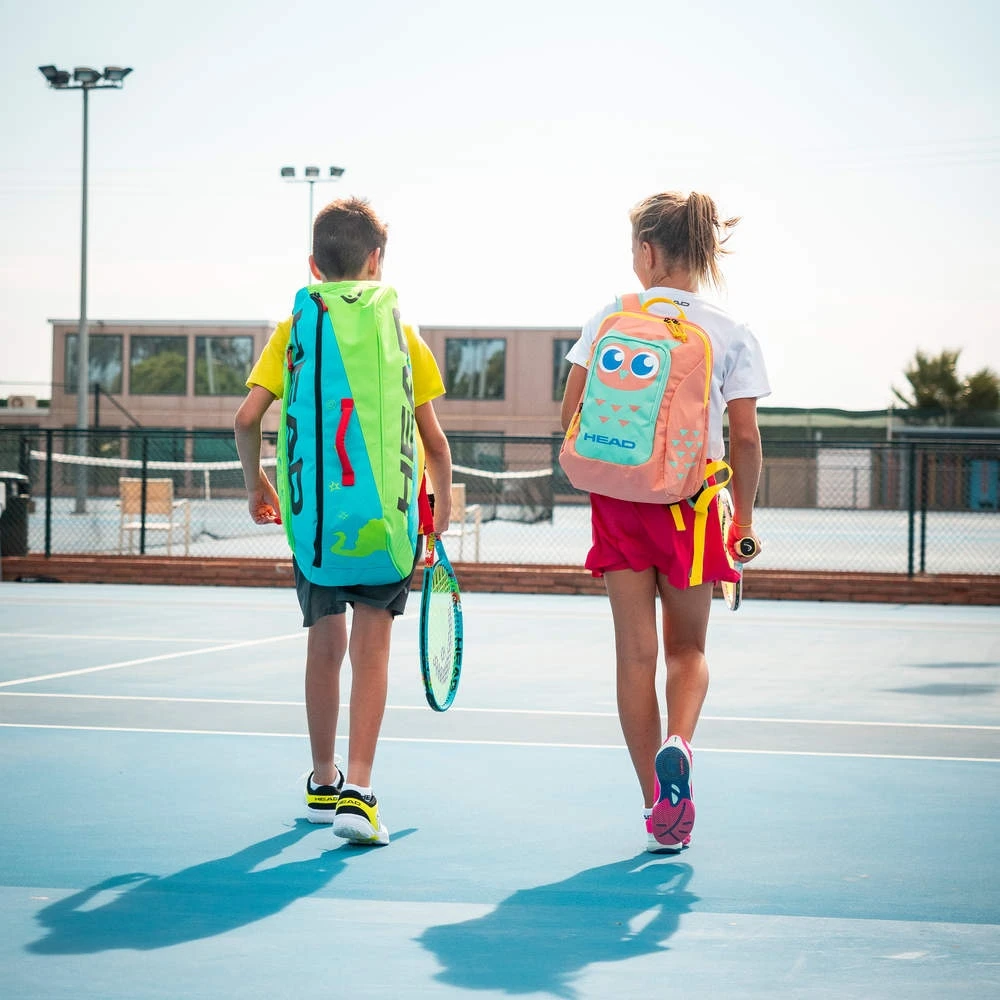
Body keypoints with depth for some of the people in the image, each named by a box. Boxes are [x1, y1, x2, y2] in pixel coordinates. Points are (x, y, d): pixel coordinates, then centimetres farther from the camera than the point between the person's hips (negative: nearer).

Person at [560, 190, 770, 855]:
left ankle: (660, 811, 6)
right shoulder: (731, 335, -2)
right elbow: (745, 438, -5)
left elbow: (571, 414, 0)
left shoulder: (610, 320, 1)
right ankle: (677, 743, -17)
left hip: (617, 499, 1)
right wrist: (745, 520, 6)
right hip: (690, 503, -1)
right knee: (688, 648, 14)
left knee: (636, 652, 5)